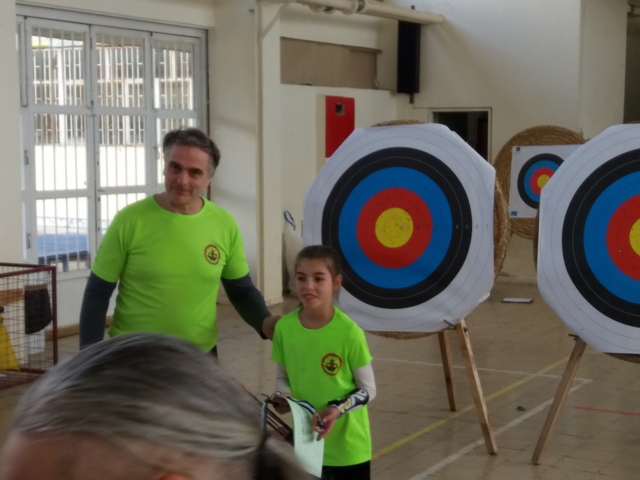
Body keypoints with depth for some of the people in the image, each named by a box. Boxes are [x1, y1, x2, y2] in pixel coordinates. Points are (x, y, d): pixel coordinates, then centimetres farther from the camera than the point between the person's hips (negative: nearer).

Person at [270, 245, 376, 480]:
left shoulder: (349, 332, -18)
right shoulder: (285, 327, -7)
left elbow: (368, 389, -9)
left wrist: (337, 410, -25)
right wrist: (282, 397, -15)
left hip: (348, 447, -3)